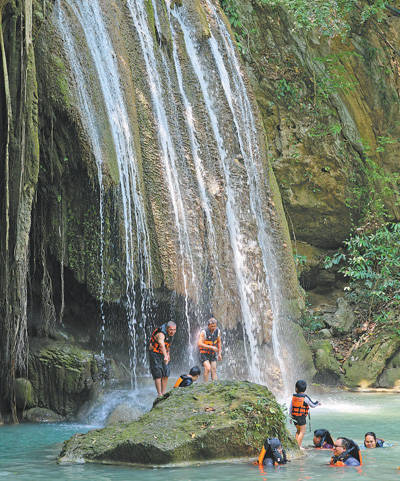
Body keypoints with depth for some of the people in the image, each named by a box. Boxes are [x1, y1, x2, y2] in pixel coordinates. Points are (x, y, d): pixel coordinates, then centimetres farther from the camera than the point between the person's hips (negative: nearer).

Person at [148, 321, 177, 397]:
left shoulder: (171, 334, -2)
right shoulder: (161, 334, -29)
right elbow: (162, 345, -49)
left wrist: (168, 354, 18)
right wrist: (165, 356, -63)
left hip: (164, 354, 8)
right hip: (155, 354, -8)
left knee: (166, 375, 6)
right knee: (158, 375, -13)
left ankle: (163, 393, 14)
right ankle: (159, 394, -14)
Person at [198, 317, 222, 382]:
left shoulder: (217, 331, -6)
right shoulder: (204, 332, -22)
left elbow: (219, 342, 11)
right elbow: (199, 344, -32)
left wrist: (219, 353, 6)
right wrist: (211, 347, -37)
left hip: (213, 354, 5)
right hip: (204, 354, -5)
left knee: (214, 370, -1)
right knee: (208, 368, -19)